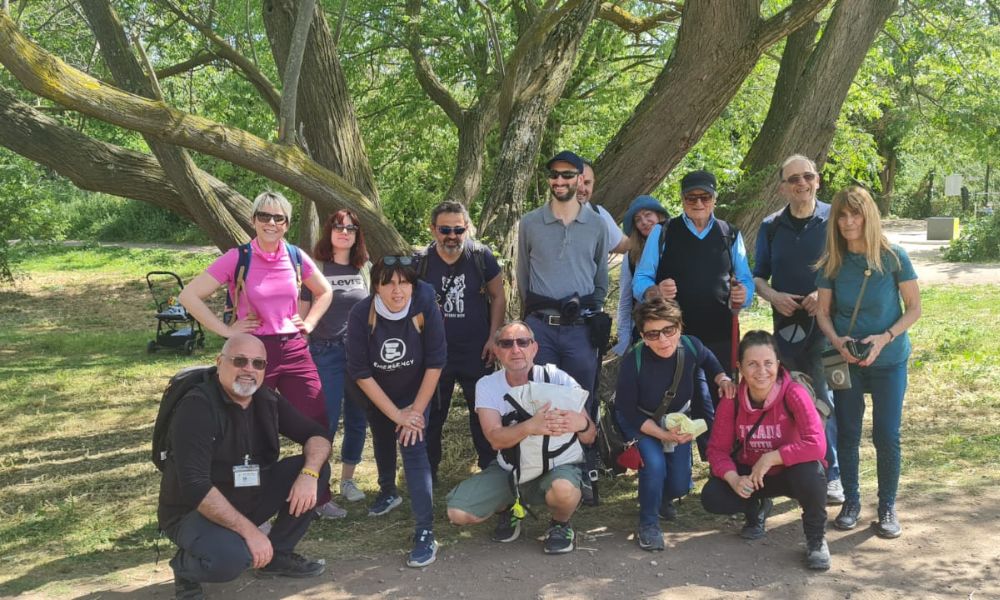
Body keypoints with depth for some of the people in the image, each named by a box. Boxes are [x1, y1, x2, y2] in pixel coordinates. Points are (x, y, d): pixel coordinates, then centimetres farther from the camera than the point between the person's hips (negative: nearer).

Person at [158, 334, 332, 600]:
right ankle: (185, 564, 0)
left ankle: (278, 555, 7)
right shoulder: (197, 406, -23)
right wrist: (249, 531, -32)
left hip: (249, 500, 7)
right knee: (230, 558, -37)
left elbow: (317, 435, 1)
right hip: (193, 511, -7)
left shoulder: (268, 401, -3)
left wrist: (309, 473, -23)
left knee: (316, 468, -8)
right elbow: (194, 486, -31)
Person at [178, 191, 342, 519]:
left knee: (317, 425, 4)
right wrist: (225, 330, -12)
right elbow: (189, 296, -12)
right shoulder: (237, 258, -10)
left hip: (295, 350, 4)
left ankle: (320, 498, 21)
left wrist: (310, 322, 7)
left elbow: (325, 292, 20)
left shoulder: (296, 257, 3)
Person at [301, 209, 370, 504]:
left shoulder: (366, 269, 7)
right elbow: (302, 315, 1)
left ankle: (348, 479, 23)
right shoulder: (315, 269, 0)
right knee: (326, 421, -4)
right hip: (326, 353, -3)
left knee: (357, 420, 8)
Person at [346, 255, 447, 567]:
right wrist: (396, 414, -20)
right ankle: (388, 492, 52)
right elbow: (360, 372, -22)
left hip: (415, 393, -2)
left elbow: (435, 363, -21)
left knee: (413, 448, -18)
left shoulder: (426, 309, -30)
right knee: (382, 442, 23)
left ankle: (425, 533, -17)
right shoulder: (361, 315, -28)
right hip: (377, 396, 2)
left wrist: (416, 410, -18)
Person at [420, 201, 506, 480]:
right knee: (431, 415, 9)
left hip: (477, 353, 0)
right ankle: (426, 475, 23)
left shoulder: (481, 256, -7)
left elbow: (498, 297, 1)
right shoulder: (422, 262, -6)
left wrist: (494, 337, -4)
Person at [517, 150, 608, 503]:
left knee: (582, 405, 4)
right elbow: (522, 278, 12)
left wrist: (591, 314, 10)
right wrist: (534, 315, 11)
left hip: (581, 327, 0)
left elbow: (602, 279, 15)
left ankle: (586, 475, 13)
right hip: (540, 326, 0)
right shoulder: (530, 224, 5)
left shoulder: (596, 225, 7)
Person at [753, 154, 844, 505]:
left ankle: (832, 474, 3)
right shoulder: (771, 227, 7)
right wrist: (773, 296, -8)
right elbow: (758, 276, 12)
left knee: (824, 397, -7)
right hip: (786, 322, 4)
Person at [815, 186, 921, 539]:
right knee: (847, 434, 7)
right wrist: (837, 341, -16)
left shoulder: (894, 257, -9)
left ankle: (887, 507, 17)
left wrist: (885, 337, -18)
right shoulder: (831, 263, -2)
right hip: (846, 360, 2)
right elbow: (823, 312, 3)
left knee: (887, 436, 0)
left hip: (889, 361, -2)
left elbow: (914, 307, -4)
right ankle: (850, 502, 23)